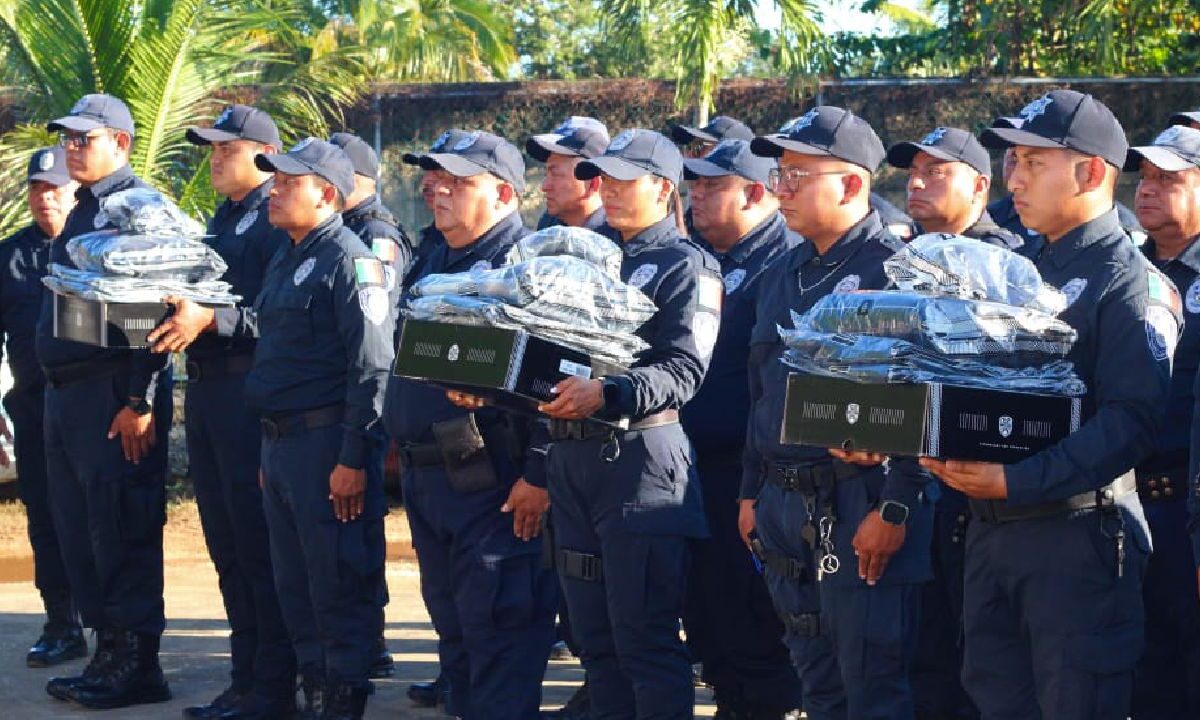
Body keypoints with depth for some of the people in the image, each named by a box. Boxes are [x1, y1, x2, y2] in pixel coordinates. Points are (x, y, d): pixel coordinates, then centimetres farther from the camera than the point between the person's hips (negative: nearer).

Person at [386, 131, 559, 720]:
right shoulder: (434, 265, 17)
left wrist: (541, 476, -23)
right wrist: (404, 446, 20)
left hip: (493, 488, -9)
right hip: (425, 481, 9)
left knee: (497, 633, -7)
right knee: (452, 626, 16)